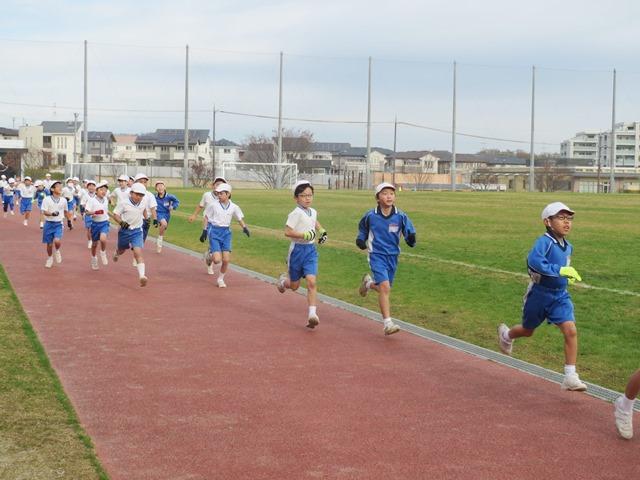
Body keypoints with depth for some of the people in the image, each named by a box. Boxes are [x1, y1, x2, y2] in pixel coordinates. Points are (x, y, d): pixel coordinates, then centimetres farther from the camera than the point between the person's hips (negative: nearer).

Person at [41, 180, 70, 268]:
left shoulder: (63, 200, 2)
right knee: (49, 244, 9)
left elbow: (66, 211, 17)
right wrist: (52, 213, -31)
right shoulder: (47, 199, -8)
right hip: (49, 223, -1)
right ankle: (50, 258, 34)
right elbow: (44, 212, -13)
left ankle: (57, 251, 13)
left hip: (58, 224, 1)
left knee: (57, 241, -21)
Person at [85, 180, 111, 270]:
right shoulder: (92, 200, -10)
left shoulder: (106, 200, 5)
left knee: (103, 239, -25)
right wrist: (93, 212, -34)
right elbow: (86, 212, -17)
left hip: (104, 223, 2)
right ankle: (94, 259, 34)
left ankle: (103, 253, 3)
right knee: (94, 243, 11)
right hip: (95, 223, -2)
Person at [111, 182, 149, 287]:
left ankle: (142, 276, -26)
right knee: (122, 250, 24)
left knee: (138, 253, -16)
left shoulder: (142, 203, -3)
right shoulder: (124, 203, -16)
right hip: (125, 230, -1)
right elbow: (115, 214, -12)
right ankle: (117, 253, 65)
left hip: (137, 231, 1)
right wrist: (121, 222, -28)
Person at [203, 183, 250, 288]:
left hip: (226, 232, 2)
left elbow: (240, 219, 10)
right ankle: (209, 255, 23)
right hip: (214, 232, -2)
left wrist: (244, 227, -7)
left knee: (226, 260, -4)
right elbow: (206, 218, 3)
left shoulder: (234, 207, 0)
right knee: (217, 260, -13)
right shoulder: (213, 205, -6)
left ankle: (221, 279, 19)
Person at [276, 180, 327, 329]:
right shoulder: (296, 213, -15)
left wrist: (322, 231, 15)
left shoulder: (313, 212, 7)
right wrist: (305, 235, -25)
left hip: (311, 250, 4)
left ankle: (312, 314, -15)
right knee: (294, 286, 11)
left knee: (311, 282, -13)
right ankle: (284, 279, 48)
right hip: (297, 249, -4)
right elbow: (287, 232, -23)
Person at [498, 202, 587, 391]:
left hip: (560, 296, 5)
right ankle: (506, 334, 54)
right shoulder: (544, 242, -21)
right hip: (539, 295, -5)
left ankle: (570, 376, -10)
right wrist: (560, 270, -44)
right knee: (528, 330, 18)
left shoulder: (568, 247, 4)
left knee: (570, 330, -15)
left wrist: (568, 276, 8)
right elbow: (533, 260, -40)